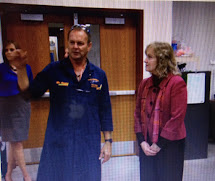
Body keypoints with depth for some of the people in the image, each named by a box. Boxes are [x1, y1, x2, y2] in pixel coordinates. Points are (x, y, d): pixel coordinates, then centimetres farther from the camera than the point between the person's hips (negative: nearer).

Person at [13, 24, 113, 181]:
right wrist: (21, 69, -16)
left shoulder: (99, 75, 1)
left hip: (89, 144, 1)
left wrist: (108, 141, 4)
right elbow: (29, 94, -2)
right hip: (57, 144, 0)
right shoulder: (53, 70, -2)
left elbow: (105, 111, 5)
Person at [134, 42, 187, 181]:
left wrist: (159, 144, -13)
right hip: (147, 145, 5)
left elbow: (177, 118, -16)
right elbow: (138, 113, 6)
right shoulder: (145, 84, 5)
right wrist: (142, 142, -3)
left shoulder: (177, 83, -13)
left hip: (170, 145, -5)